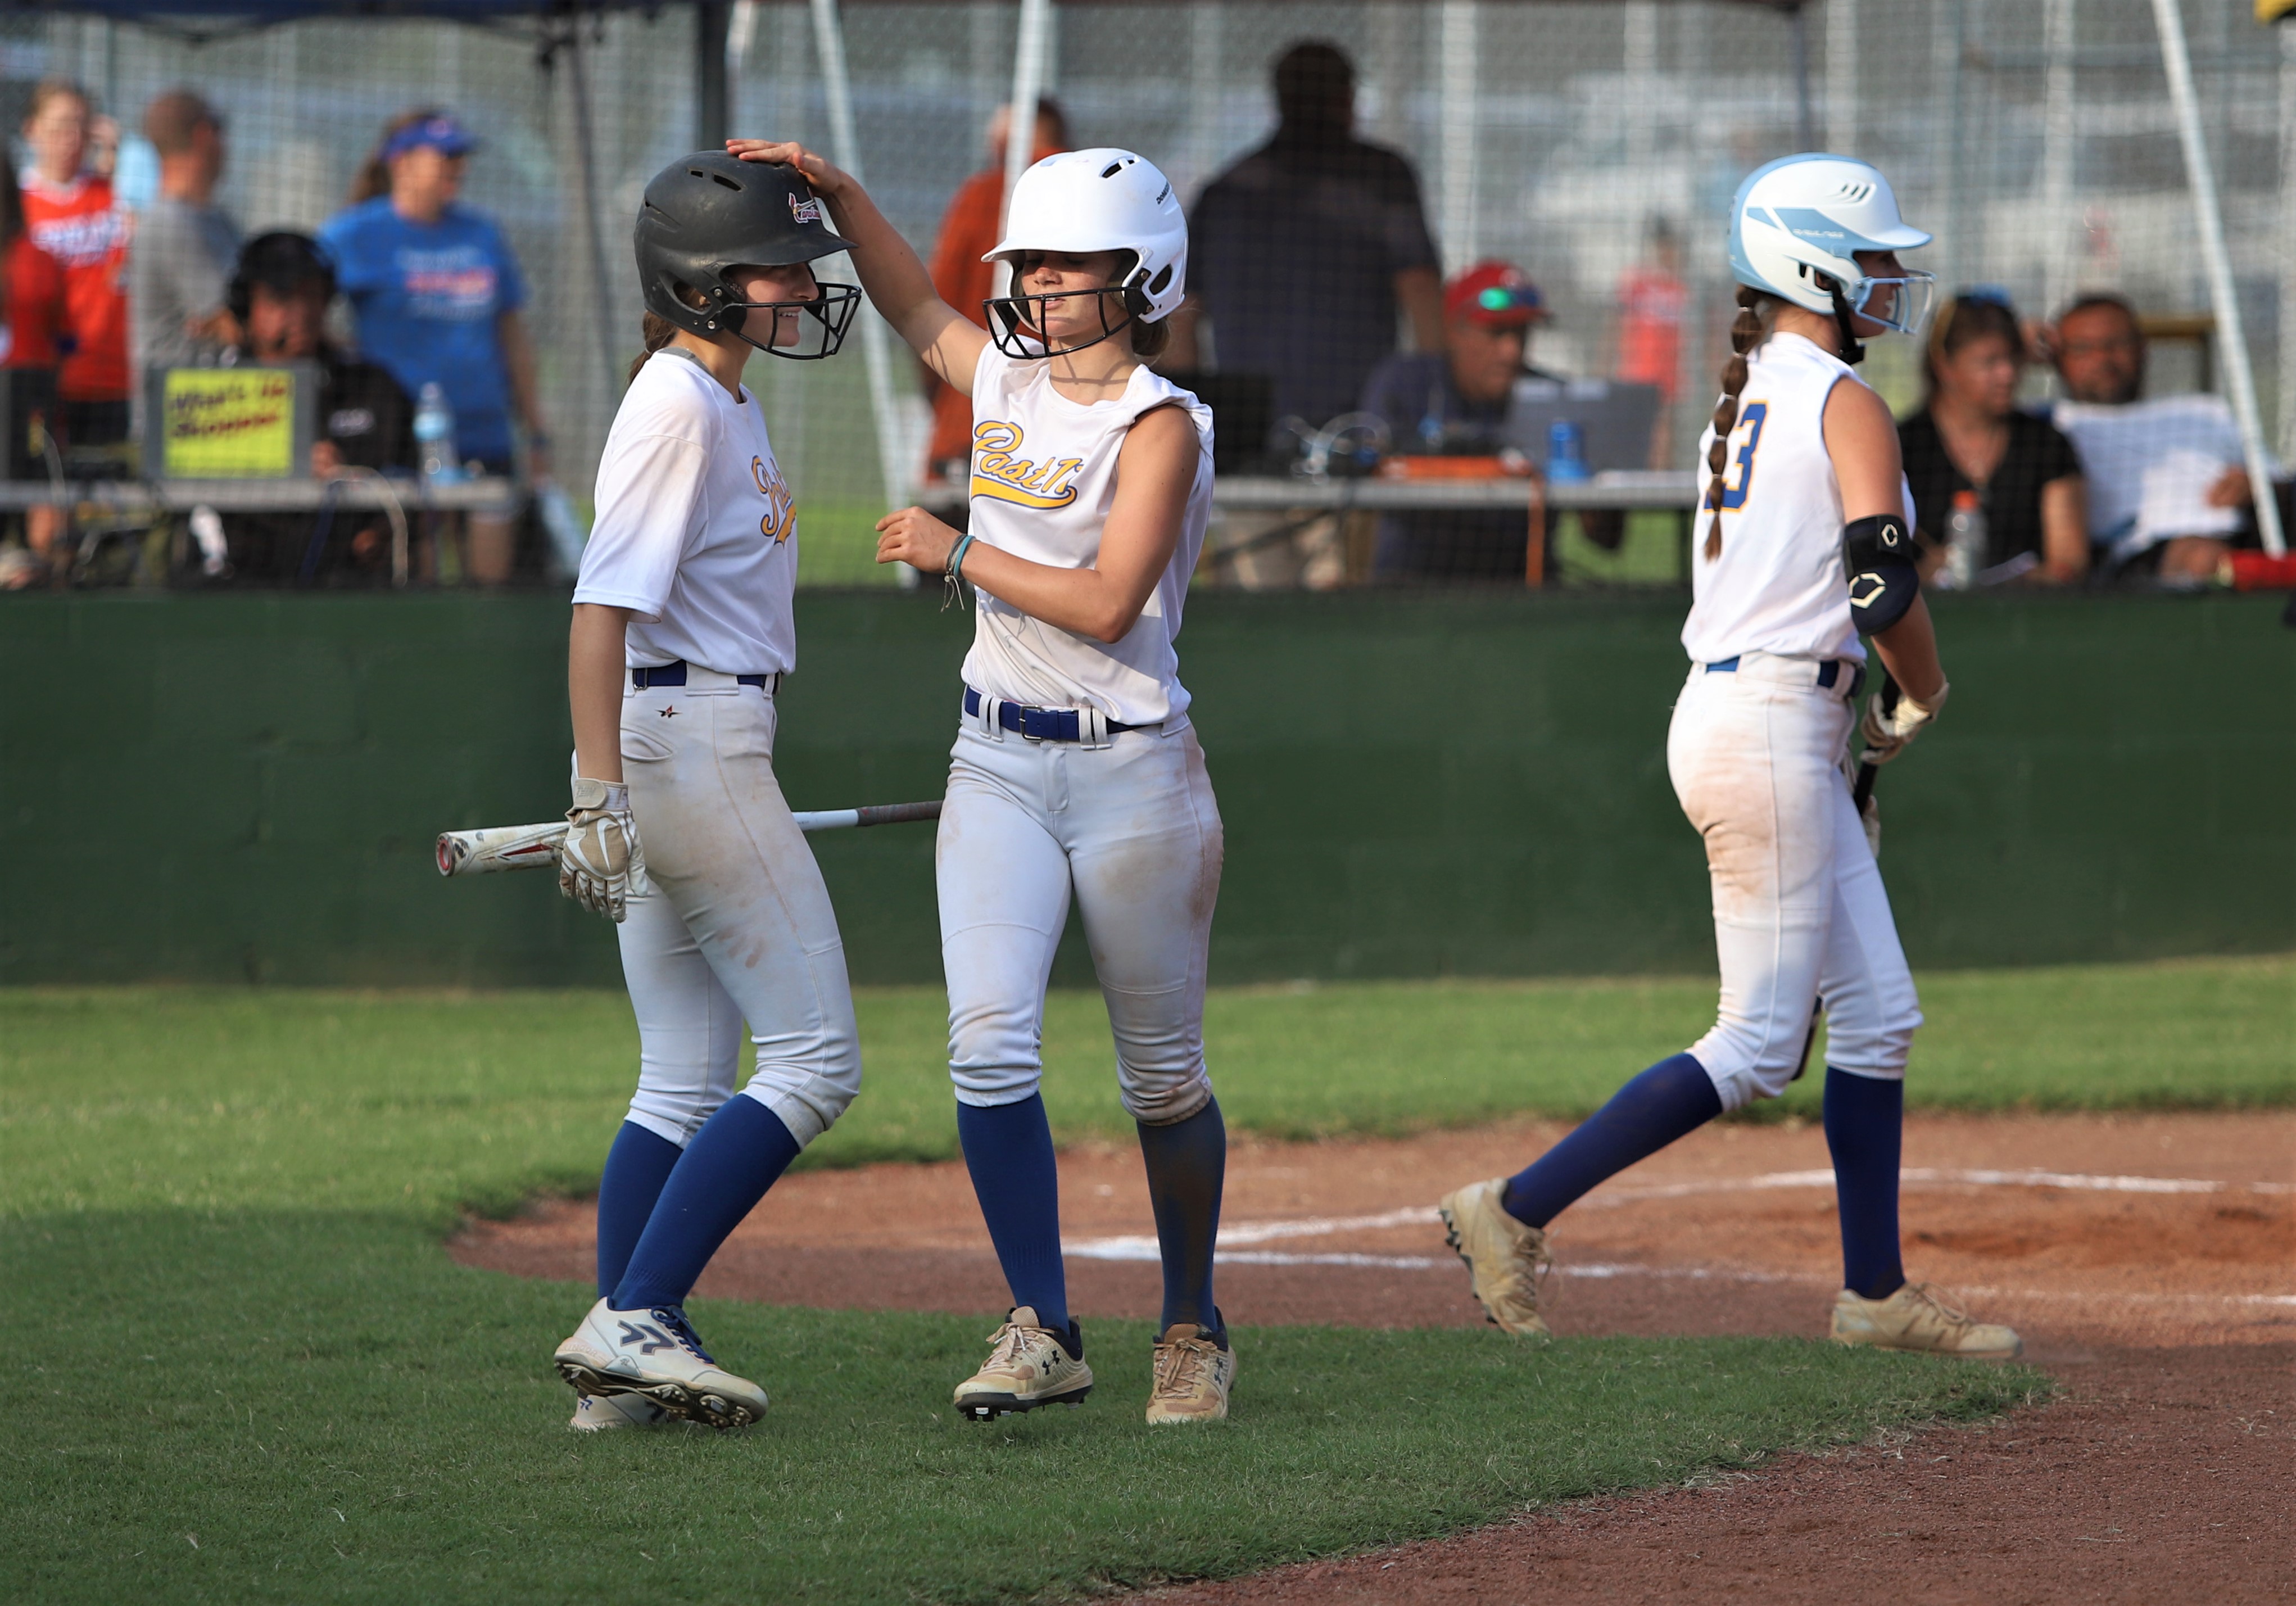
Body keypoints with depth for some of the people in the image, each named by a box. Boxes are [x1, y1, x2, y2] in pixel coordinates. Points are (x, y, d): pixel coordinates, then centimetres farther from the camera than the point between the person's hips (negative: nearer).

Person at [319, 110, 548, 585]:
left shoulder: (481, 235, 17)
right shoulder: (352, 237, 1)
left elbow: (513, 338, 22)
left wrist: (536, 434, 20)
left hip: (484, 435, 5)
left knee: (491, 580, 0)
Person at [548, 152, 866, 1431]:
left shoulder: (726, 402, 16)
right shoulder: (678, 407, -14)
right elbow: (603, 608, -20)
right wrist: (601, 796, -27)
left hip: (701, 748, 10)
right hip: (687, 738, -10)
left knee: (686, 1085, 10)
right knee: (816, 1061, -8)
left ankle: (628, 1366, 8)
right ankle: (632, 1322, -13)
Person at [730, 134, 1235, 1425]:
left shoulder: (1158, 424, -13)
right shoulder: (1004, 380, 8)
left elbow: (1105, 603, -22)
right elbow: (915, 306, 25)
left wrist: (958, 553, -15)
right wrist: (836, 190, 12)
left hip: (1131, 771, -5)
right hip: (998, 765, 5)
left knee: (1163, 1074, 5)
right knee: (989, 1044, -11)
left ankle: (1194, 1331, 21)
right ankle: (1044, 1330, -7)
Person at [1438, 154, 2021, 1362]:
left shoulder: (1746, 398, 15)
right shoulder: (1846, 405, -11)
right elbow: (1884, 585, -18)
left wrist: (1860, 718, 12)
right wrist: (1923, 700, 0)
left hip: (1729, 711, 10)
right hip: (1771, 729, -10)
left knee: (1877, 1014, 12)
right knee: (1759, 1045, -7)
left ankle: (1876, 1294, 16)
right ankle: (1516, 1212, -7)